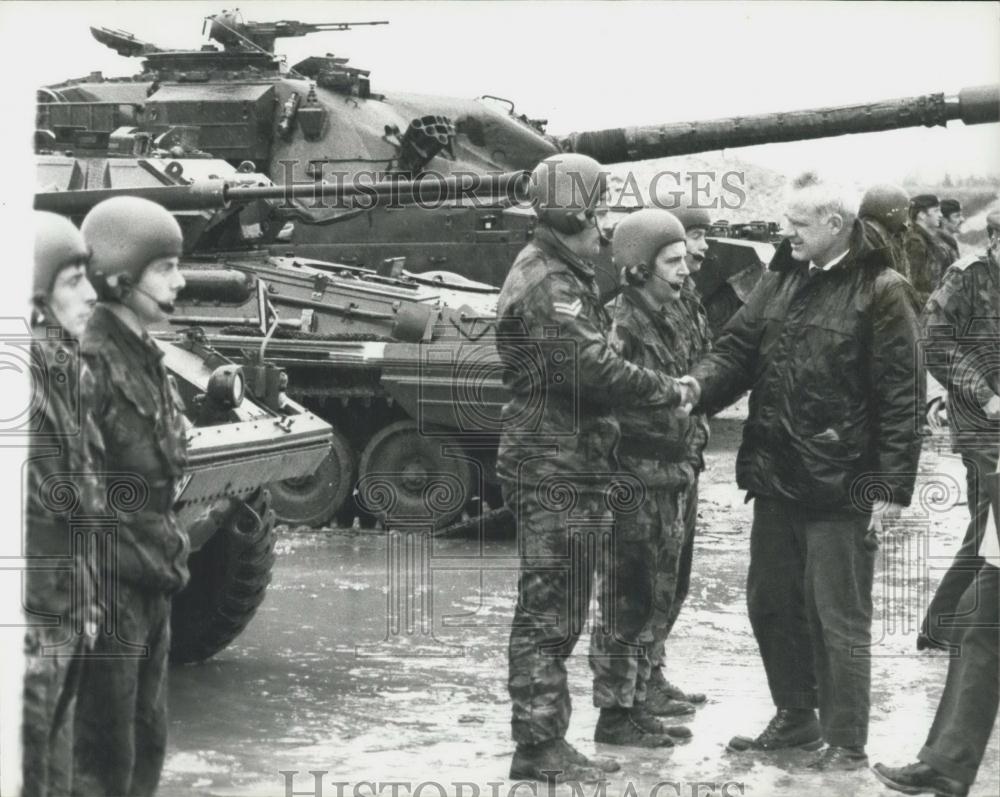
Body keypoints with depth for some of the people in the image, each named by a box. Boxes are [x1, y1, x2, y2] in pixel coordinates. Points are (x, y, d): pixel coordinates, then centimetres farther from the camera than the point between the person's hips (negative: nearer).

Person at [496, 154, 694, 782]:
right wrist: (670, 392, -12)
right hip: (552, 471, -11)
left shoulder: (566, 278, 18)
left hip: (570, 471, 11)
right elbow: (593, 369, -24)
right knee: (548, 612, -5)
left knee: (561, 611, 15)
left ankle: (547, 737, 23)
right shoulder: (547, 284, -16)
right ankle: (538, 745, 0)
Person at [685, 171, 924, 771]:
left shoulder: (880, 292, -11)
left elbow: (902, 396, -13)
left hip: (841, 489, -7)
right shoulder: (782, 279, 10)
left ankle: (846, 744, 13)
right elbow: (740, 349, 11)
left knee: (839, 619, 1)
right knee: (771, 603, 16)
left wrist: (891, 487, -15)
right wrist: (700, 383, -10)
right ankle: (796, 718, 33)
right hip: (776, 477, 7)